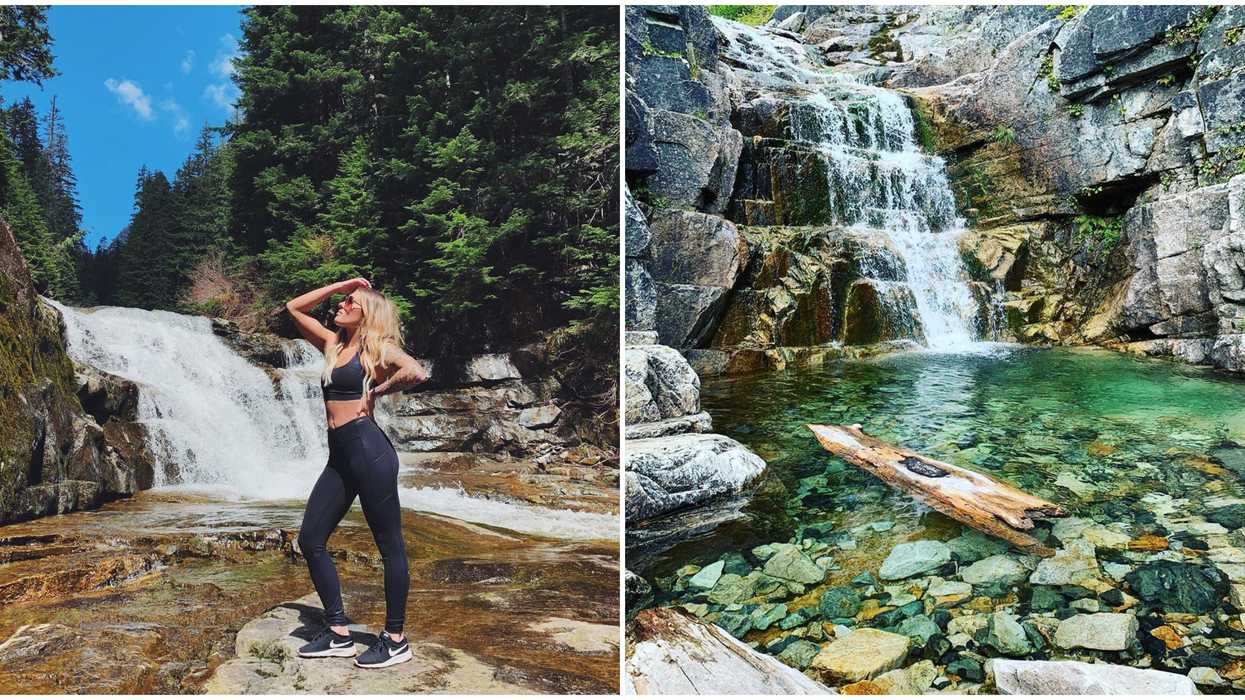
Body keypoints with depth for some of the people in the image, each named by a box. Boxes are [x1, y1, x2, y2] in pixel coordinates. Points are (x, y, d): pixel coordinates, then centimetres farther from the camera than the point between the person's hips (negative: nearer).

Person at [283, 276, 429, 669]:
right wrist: (338, 285, 19)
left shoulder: (377, 347, -3)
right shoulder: (333, 344, 19)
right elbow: (294, 308, 27)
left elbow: (417, 373, -22)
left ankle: (395, 640, 8)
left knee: (389, 544, 0)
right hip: (339, 456, 9)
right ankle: (338, 633, 16)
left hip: (368, 447, -8)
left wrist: (377, 390, -9)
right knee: (310, 540, 7)